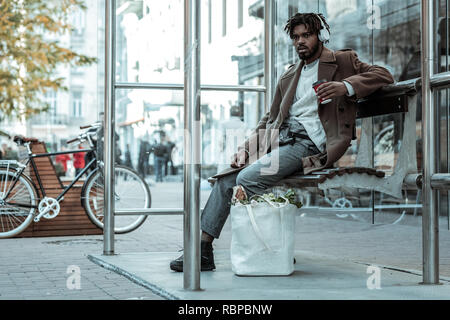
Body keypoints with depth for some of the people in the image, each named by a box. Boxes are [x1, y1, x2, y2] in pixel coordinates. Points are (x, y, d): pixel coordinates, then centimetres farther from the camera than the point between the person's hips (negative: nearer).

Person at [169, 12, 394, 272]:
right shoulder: (289, 76, 28)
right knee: (225, 179, -11)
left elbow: (383, 75, 0)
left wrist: (346, 86, -17)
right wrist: (246, 146, 12)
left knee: (248, 178, -26)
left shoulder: (343, 61, 11)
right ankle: (201, 248, -8)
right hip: (279, 138, 7)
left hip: (309, 143, -7)